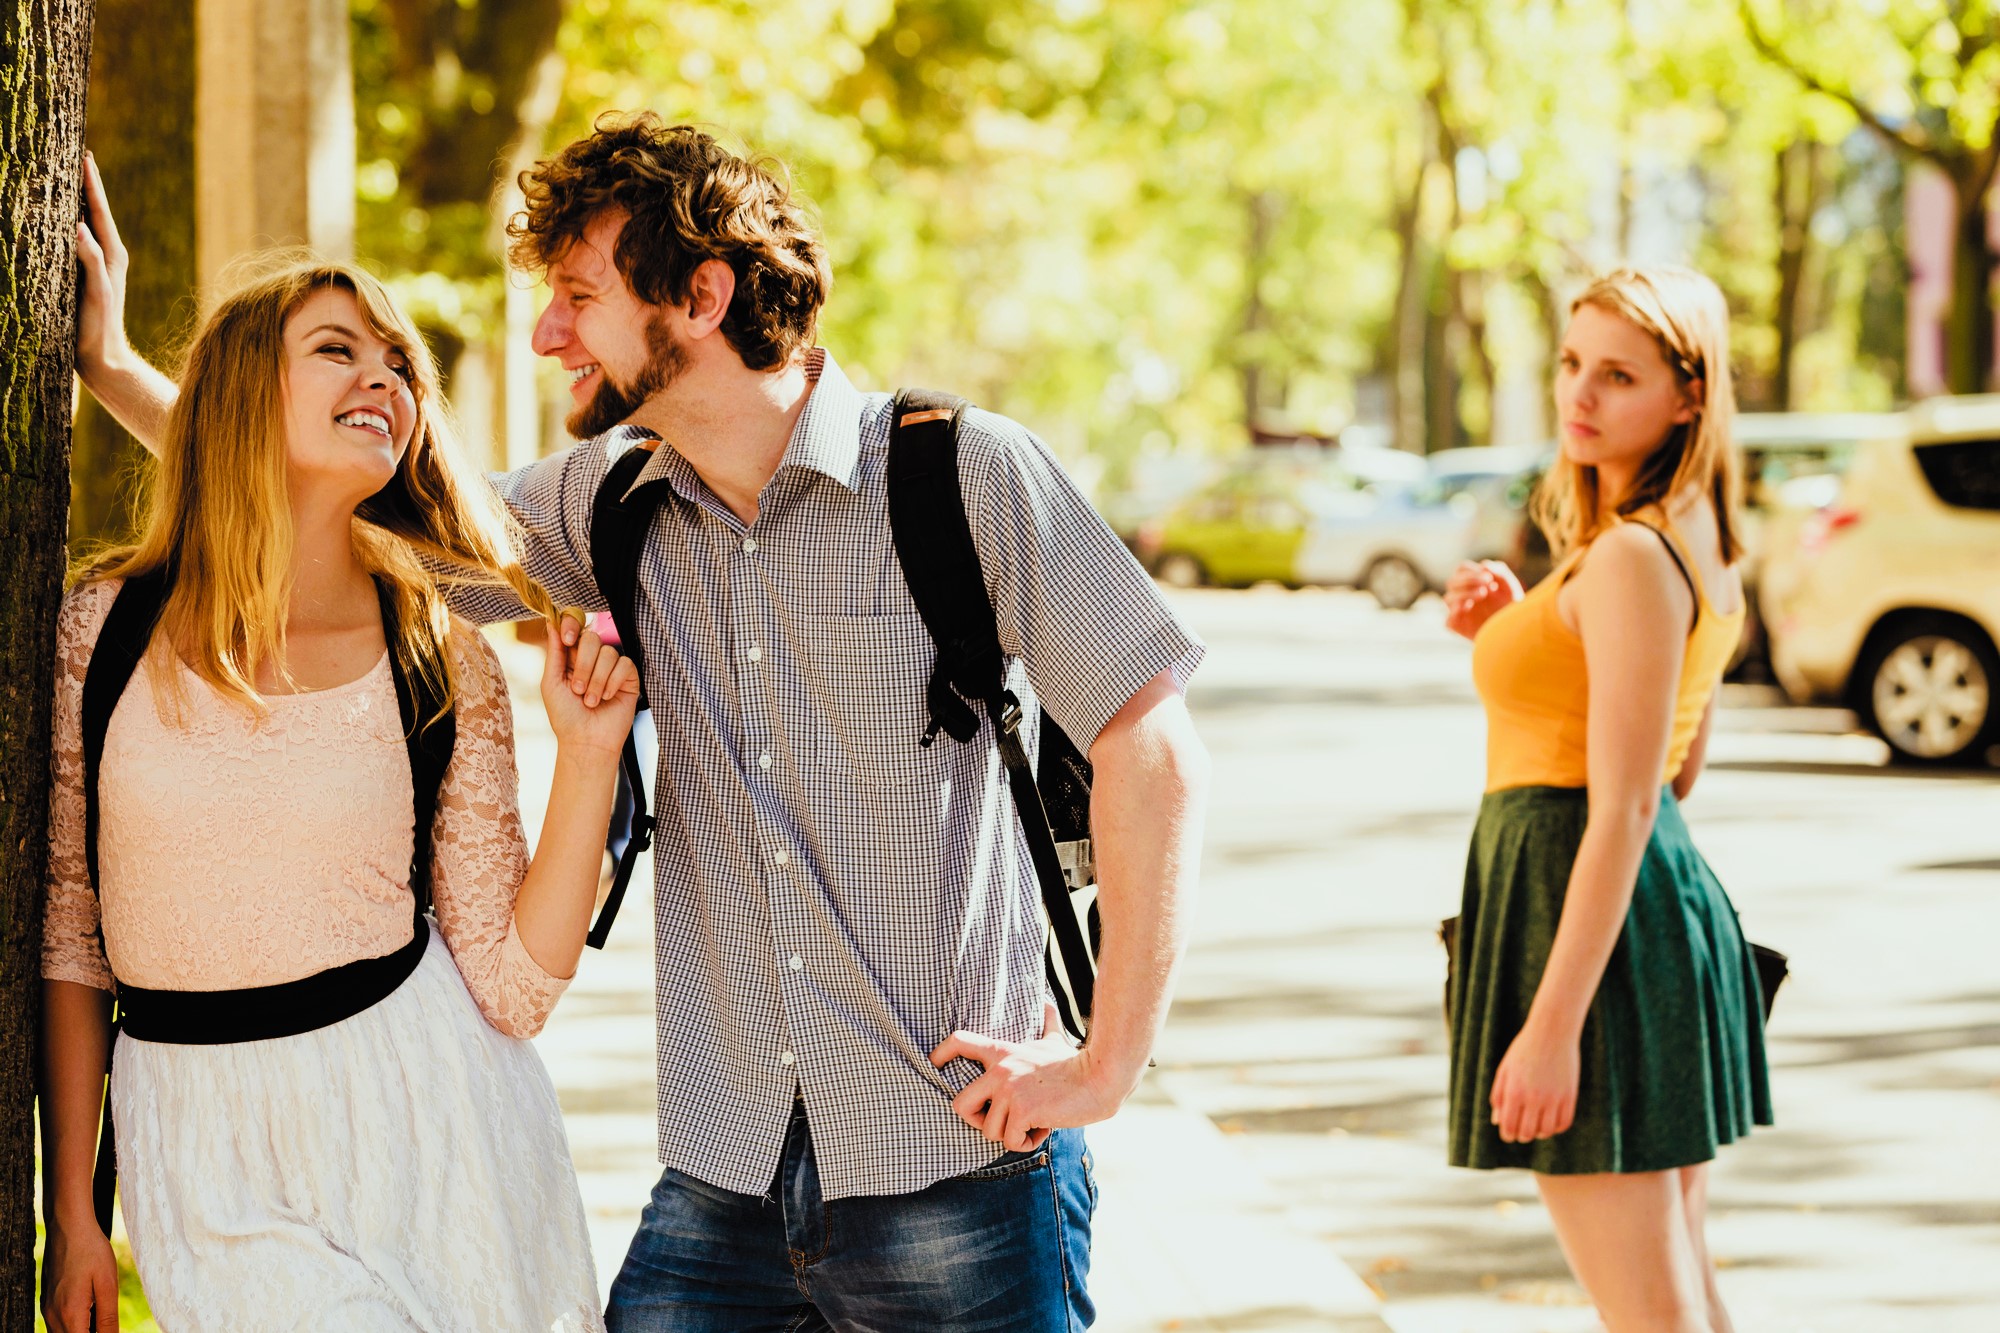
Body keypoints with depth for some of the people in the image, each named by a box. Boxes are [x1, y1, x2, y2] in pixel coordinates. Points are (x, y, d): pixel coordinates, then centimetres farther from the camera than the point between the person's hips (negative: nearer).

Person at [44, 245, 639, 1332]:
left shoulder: (445, 661, 0)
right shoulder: (105, 626, -2)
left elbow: (512, 987, -2)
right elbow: (69, 929, 4)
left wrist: (588, 758, -11)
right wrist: (69, 1213, 4)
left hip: (421, 1113, 1)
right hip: (210, 1155, -1)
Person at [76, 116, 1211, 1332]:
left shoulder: (967, 476, -8)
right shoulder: (609, 501, 7)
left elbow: (1155, 753, -9)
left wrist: (1106, 1068, -10)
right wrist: (113, 368, 13)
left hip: (959, 1177, -4)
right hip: (724, 1182, 5)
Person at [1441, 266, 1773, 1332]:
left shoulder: (1631, 558, -18)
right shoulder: (1704, 548, 10)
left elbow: (1624, 808, -21)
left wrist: (1552, 1025, -22)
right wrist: (1512, 632, 11)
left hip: (1593, 918, -10)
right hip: (1677, 898, 10)